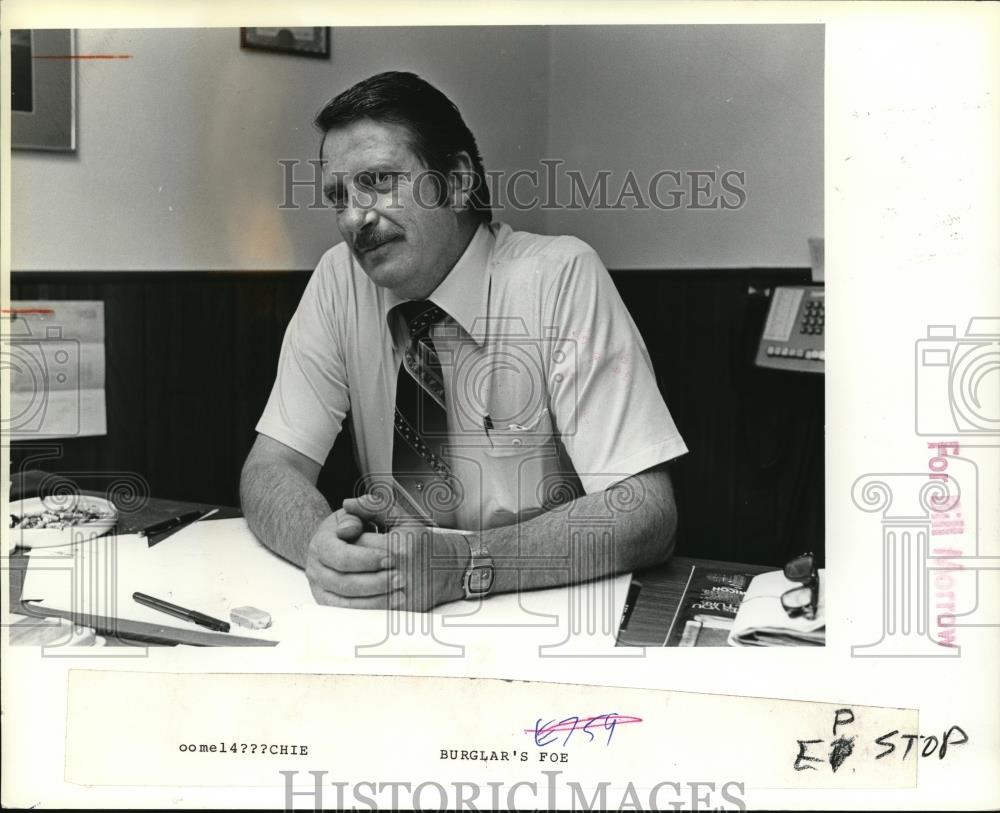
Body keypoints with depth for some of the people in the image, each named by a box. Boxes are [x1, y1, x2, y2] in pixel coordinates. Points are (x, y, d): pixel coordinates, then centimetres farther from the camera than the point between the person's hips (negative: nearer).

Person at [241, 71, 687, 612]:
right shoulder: (340, 279, -2)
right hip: (388, 611, 3)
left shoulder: (562, 277, -15)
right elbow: (270, 468, -4)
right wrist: (321, 542, -26)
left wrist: (460, 562, -32)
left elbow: (645, 512, -20)